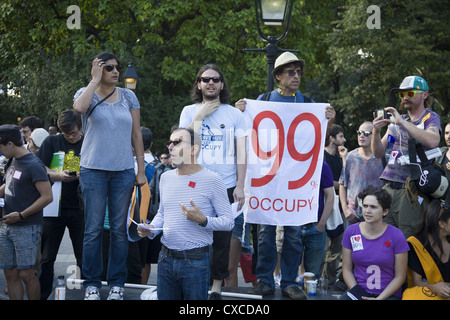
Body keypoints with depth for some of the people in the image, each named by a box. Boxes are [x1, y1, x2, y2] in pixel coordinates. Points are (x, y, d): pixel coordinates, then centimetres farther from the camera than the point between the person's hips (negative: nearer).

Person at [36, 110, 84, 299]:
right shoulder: (52, 142, 5)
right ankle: (42, 295, 12)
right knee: (47, 257, 5)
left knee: (84, 257, 2)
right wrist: (59, 176, -17)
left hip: (79, 208, 0)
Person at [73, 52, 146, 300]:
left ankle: (117, 283, 10)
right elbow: (79, 107, -23)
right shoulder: (87, 94, 3)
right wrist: (95, 80, -12)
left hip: (123, 171, 2)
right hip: (94, 169, -2)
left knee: (120, 229, 3)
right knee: (93, 229, -2)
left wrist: (141, 170, 7)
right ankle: (91, 284, 5)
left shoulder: (128, 97, 10)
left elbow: (136, 134, 11)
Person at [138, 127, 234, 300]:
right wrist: (151, 229, 4)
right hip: (166, 259, 5)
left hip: (195, 261, -5)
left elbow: (228, 222, -7)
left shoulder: (211, 179, -6)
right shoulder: (166, 177, 12)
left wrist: (202, 220, -21)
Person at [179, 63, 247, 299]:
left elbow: (241, 153, 5)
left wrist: (240, 186, -2)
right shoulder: (189, 111, 8)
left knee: (222, 237, 1)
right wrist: (201, 116, -9)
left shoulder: (234, 114, 7)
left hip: (226, 186, 0)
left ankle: (217, 285, 11)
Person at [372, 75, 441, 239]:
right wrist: (376, 131, -4)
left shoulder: (430, 118, 4)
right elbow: (378, 153, 16)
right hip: (389, 188, 5)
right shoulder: (396, 120, 21)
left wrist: (402, 122, -20)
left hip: (412, 190, -5)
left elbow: (433, 142, -19)